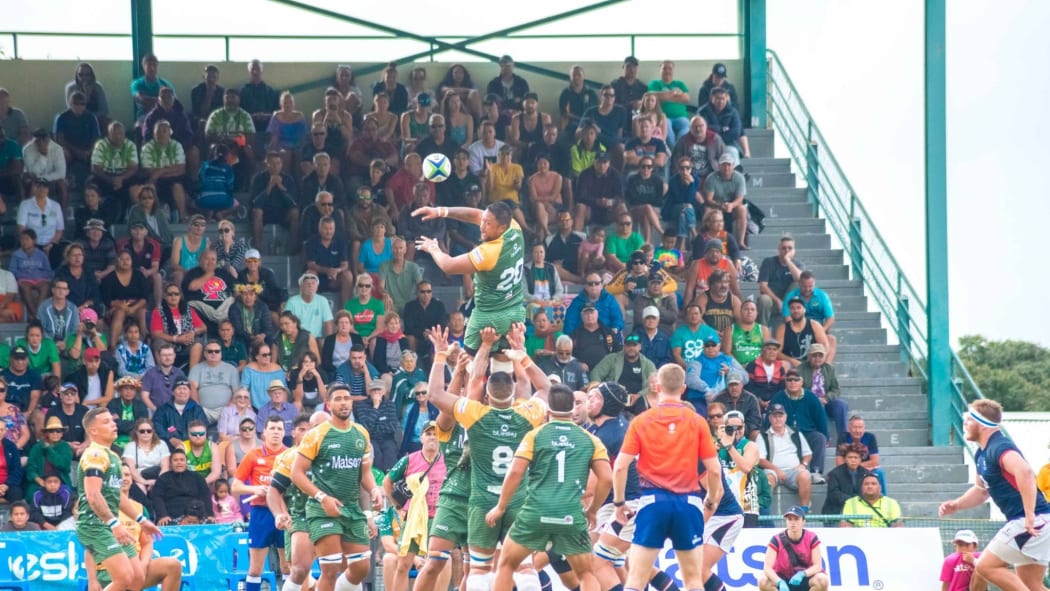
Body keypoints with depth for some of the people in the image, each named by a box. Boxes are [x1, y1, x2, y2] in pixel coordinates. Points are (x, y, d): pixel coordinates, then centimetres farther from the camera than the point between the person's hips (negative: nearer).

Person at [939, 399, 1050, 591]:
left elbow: (1024, 472, -35)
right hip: (1021, 522, 10)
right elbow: (982, 489, 31)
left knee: (986, 566, -8)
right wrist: (956, 505, 15)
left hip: (1031, 523, -10)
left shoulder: (999, 448, -16)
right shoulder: (982, 454, 15)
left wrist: (1030, 515, -36)